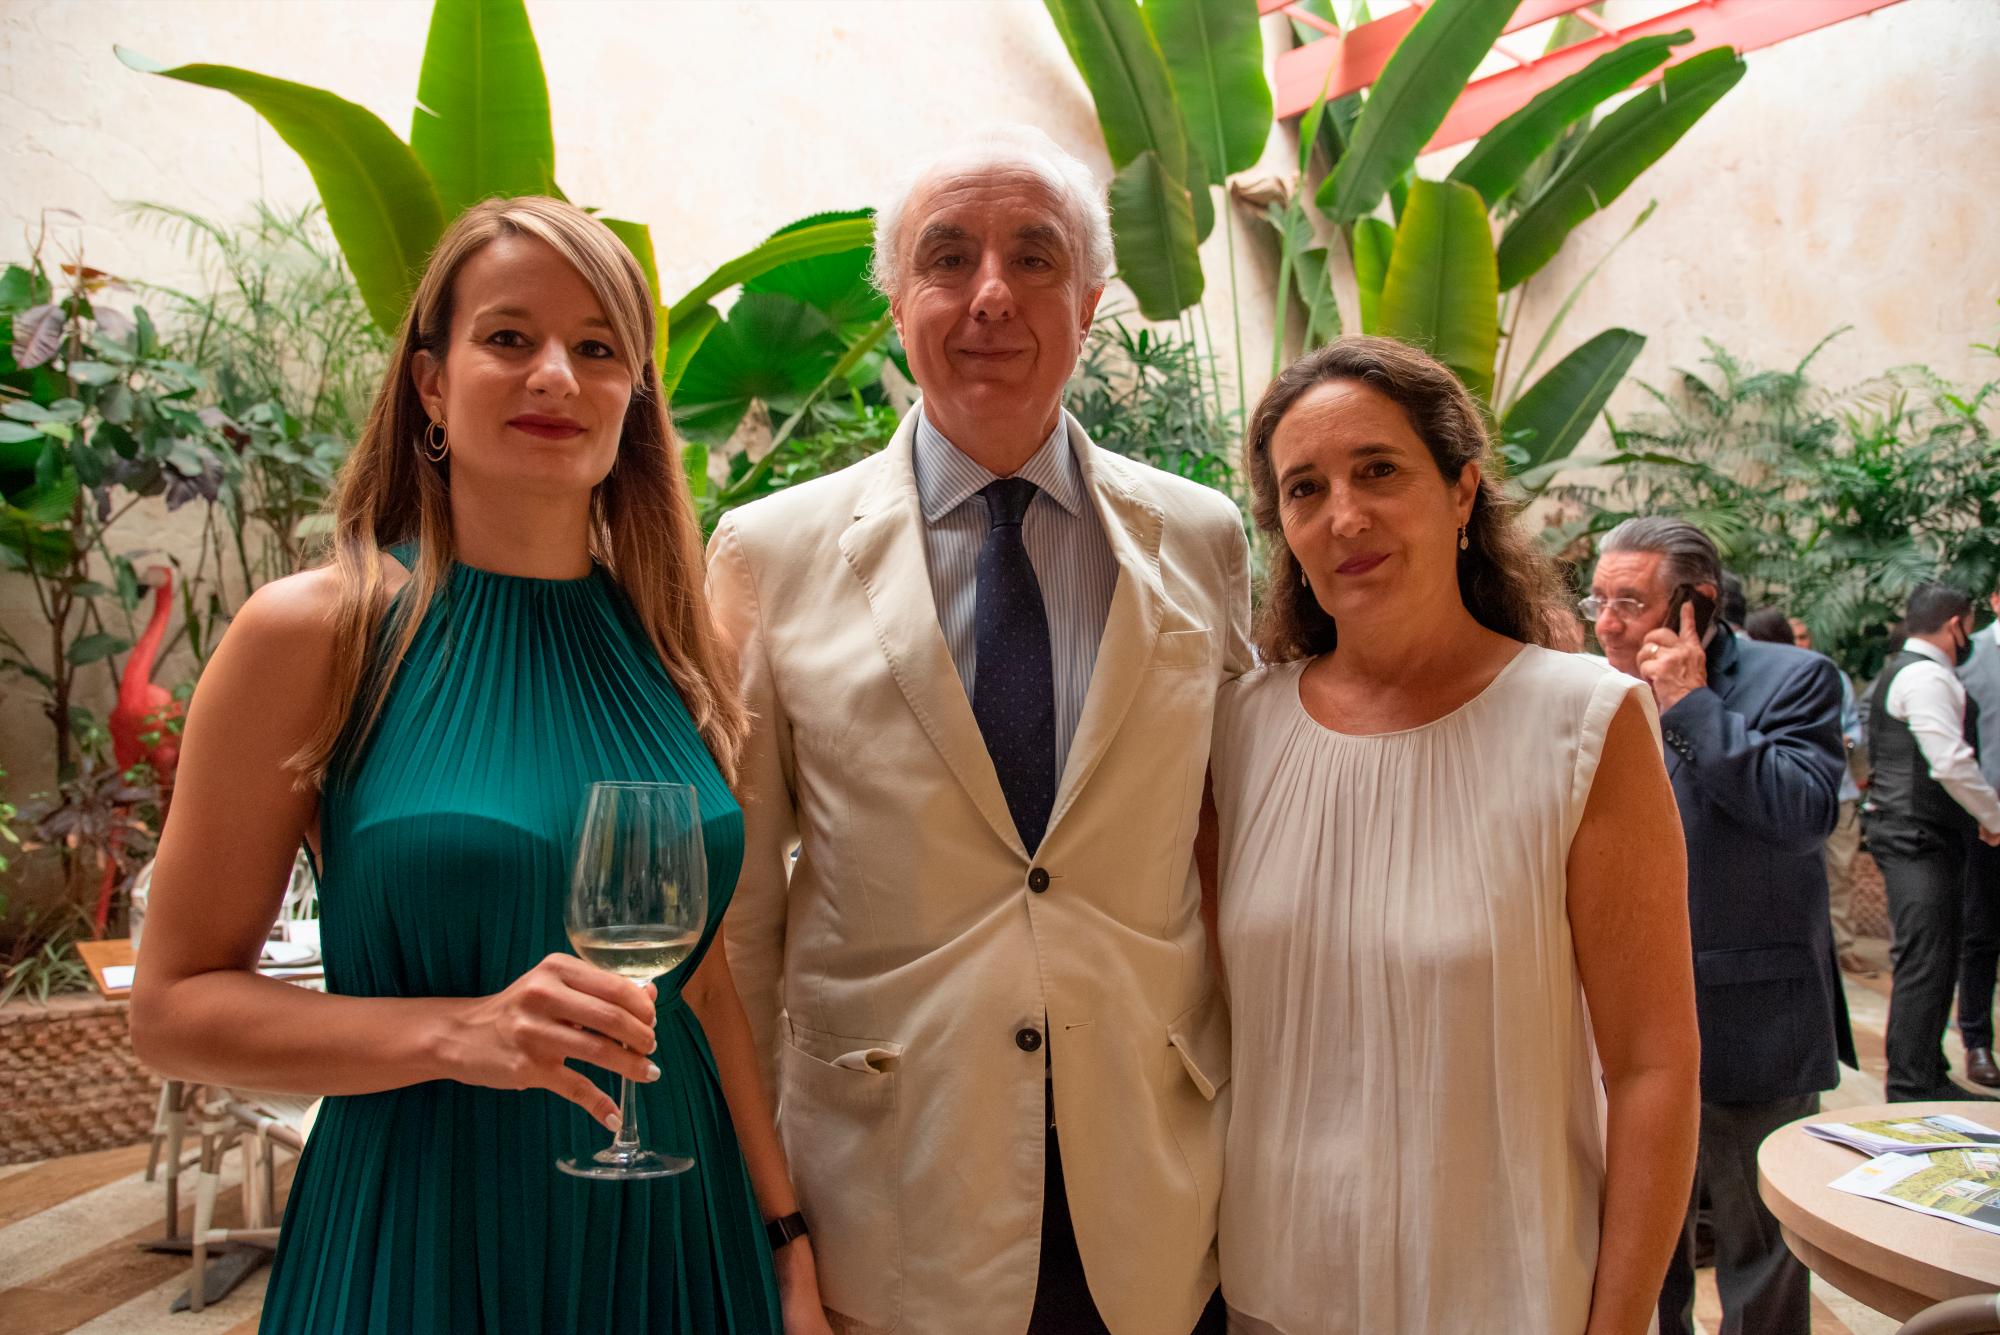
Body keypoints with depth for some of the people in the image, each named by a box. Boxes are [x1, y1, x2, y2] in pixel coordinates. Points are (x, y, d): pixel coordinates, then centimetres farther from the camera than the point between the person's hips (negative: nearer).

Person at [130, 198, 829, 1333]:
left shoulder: (668, 641, 1)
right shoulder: (310, 632, -9)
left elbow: (707, 982, 6)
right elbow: (174, 1004, -7)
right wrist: (456, 1034, -21)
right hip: (419, 1233, -3)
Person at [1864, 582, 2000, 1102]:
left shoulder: (1901, 671, 20)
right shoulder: (1926, 676, -14)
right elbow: (1951, 763, -21)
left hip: (1913, 830, 11)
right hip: (1918, 834, -11)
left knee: (1934, 960, 15)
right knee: (1923, 961, -10)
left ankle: (1926, 1075, 22)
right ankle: (1911, 1088, -7)